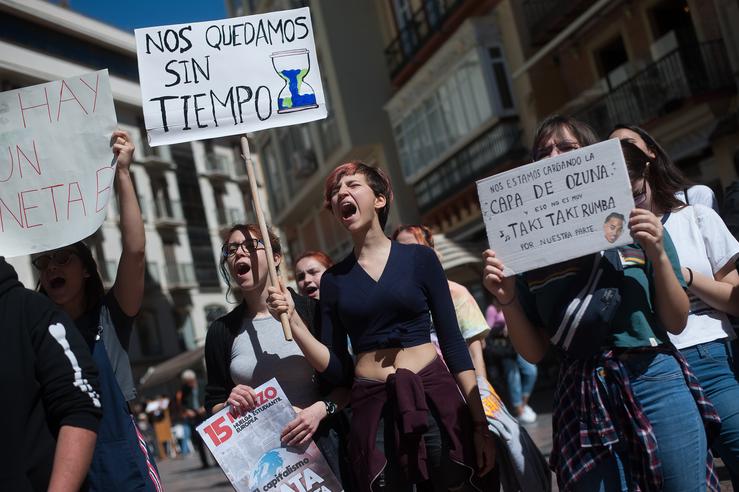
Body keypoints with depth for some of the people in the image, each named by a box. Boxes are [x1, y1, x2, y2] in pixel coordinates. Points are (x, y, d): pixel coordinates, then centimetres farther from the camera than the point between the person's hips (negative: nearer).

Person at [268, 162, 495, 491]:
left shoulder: (419, 258, 1)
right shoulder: (333, 279, 7)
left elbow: (453, 344, 0)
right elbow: (335, 369, 4)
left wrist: (480, 424, -4)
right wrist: (292, 320, -9)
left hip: (435, 401, -1)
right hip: (372, 411, 1)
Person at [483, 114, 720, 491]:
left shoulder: (636, 222, 5)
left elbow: (676, 323, 4)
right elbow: (535, 353, 7)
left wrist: (658, 255, -8)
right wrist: (507, 300, -8)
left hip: (655, 382, 0)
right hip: (582, 398, 0)